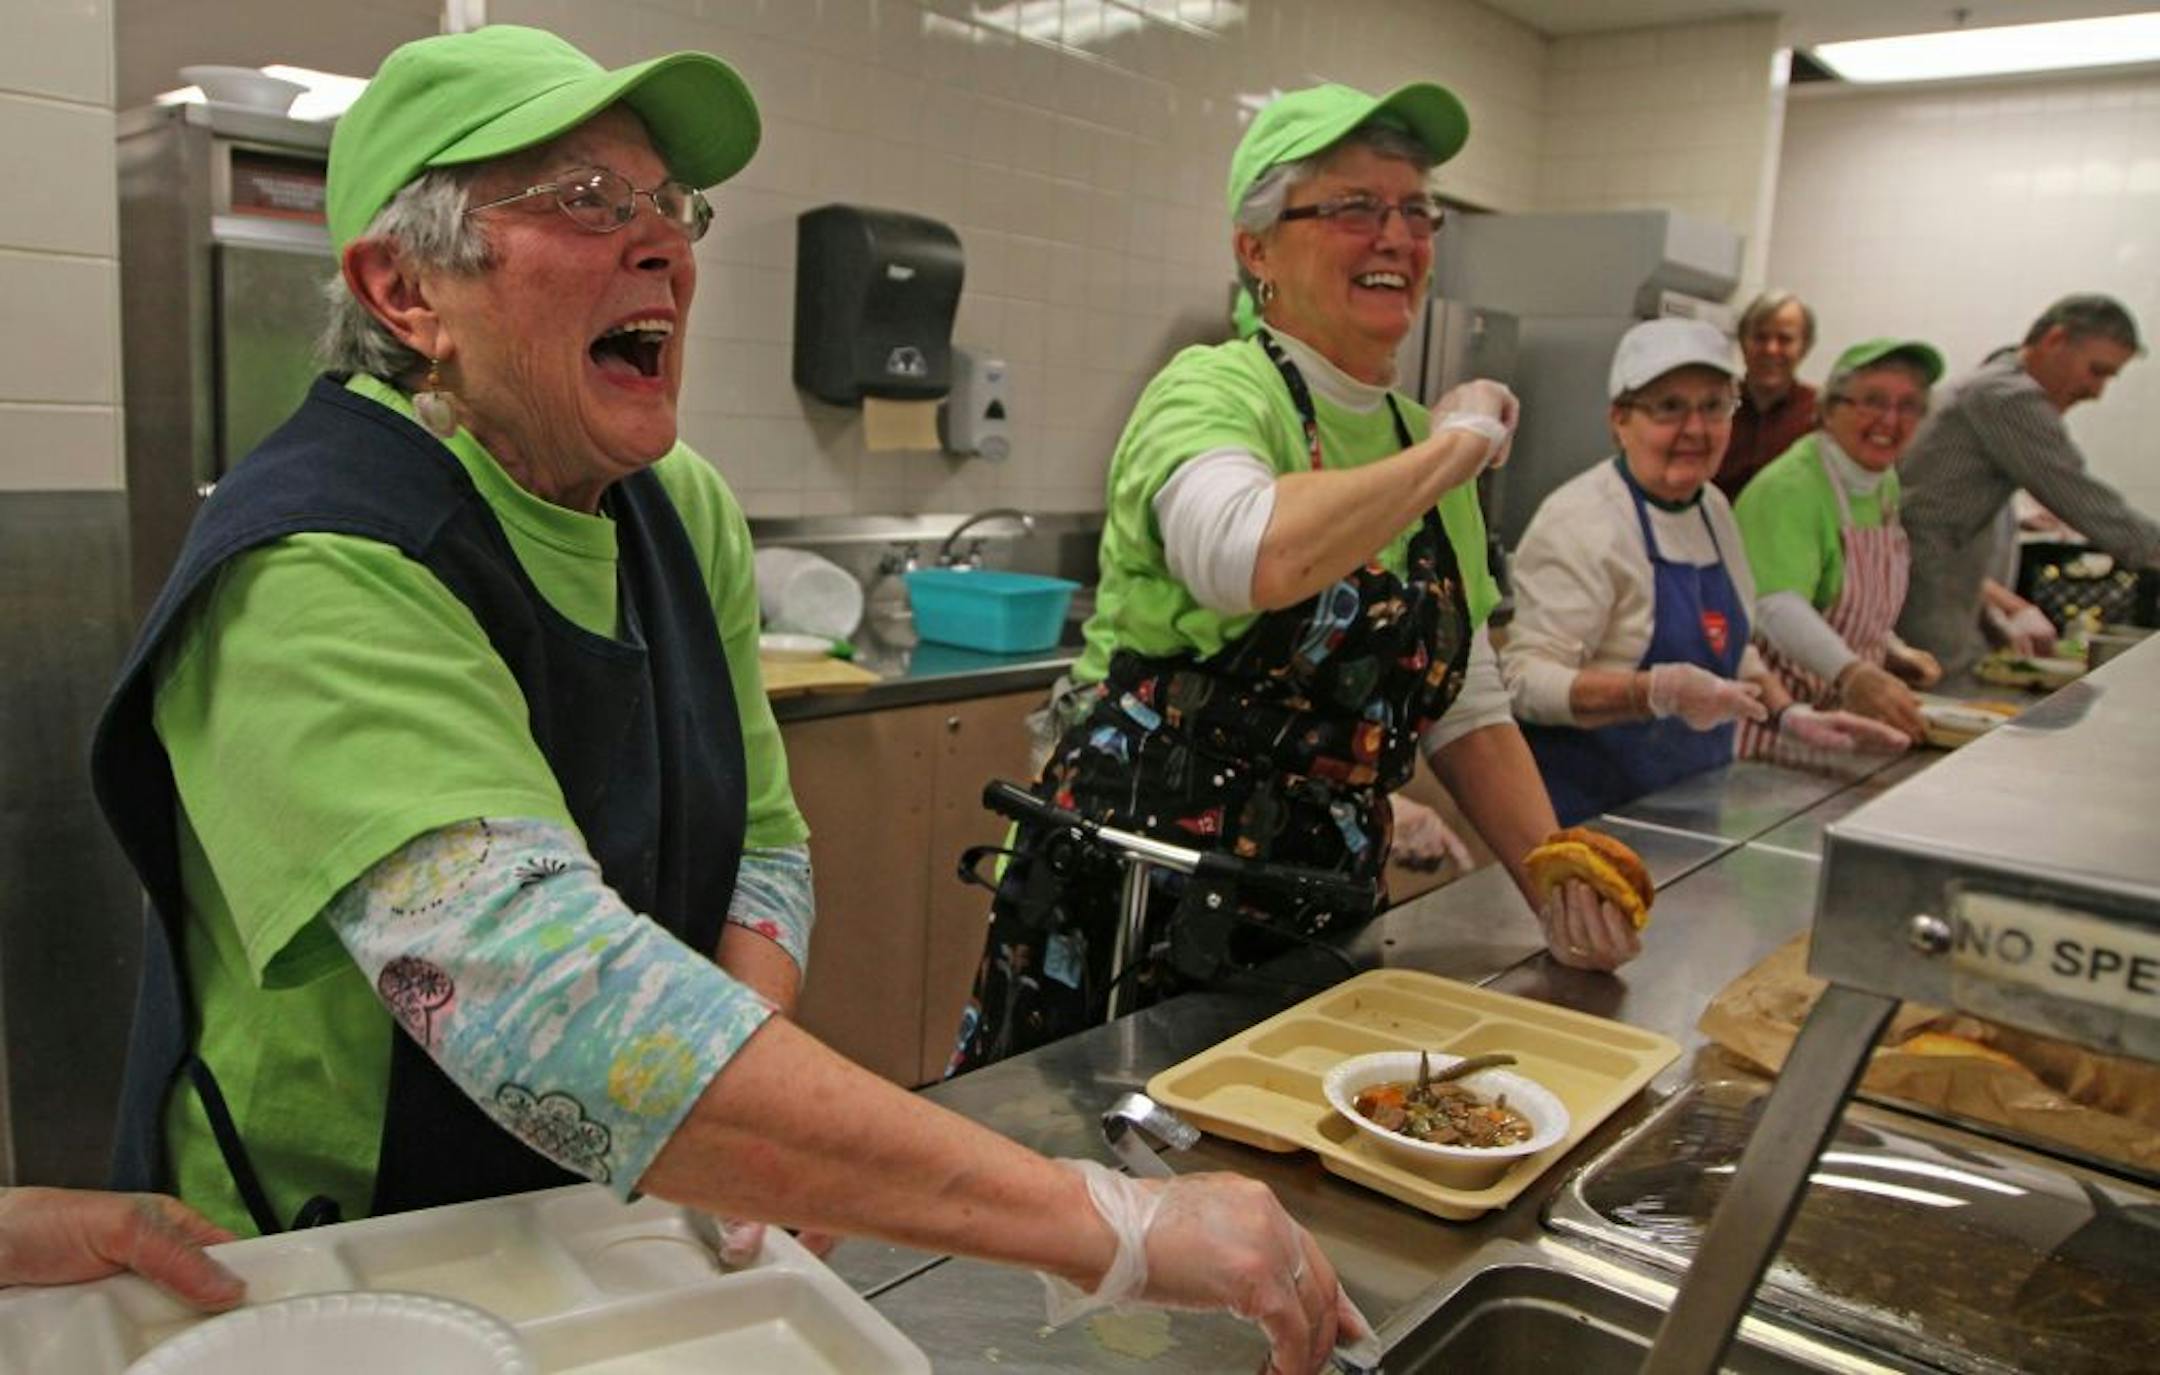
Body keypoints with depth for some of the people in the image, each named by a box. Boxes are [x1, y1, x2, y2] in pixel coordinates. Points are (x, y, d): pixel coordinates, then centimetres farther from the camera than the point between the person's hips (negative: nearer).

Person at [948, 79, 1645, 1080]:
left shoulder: (1425, 448, 8)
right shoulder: (1213, 391, -13)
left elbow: (1465, 712, 12)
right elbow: (1257, 558, -37)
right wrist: (1452, 448, -22)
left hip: (1316, 929, 7)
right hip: (1131, 912, -6)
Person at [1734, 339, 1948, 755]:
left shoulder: (1886, 485, 8)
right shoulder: (1789, 487, -20)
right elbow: (1777, 605, -34)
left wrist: (1891, 651, 7)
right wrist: (1852, 674, -46)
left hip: (1836, 710, 8)